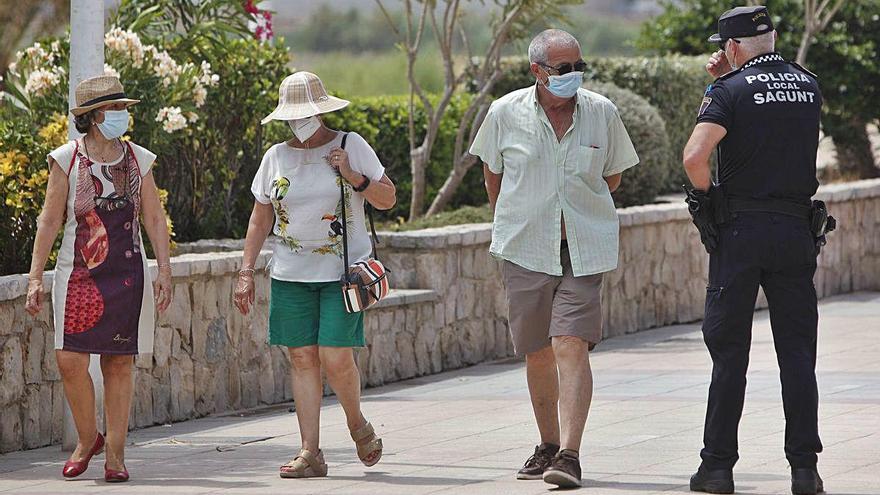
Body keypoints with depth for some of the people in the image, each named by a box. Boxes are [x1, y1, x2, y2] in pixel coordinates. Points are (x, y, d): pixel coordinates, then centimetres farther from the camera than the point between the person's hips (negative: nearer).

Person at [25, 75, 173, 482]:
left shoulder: (138, 160, 7)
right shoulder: (67, 160, 0)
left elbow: (154, 219, 10)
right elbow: (50, 220, 1)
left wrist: (165, 272, 3)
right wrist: (35, 277, -3)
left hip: (127, 275, 2)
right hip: (78, 274, -2)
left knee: (119, 364, 2)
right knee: (70, 359, -10)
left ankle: (115, 452, 9)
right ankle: (87, 439, 13)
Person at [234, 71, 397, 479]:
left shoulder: (350, 146, 2)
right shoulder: (276, 156, 9)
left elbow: (388, 199, 4)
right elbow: (259, 220, 13)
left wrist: (354, 177, -12)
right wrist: (246, 272, 6)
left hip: (342, 271, -3)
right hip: (291, 276, 3)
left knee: (335, 356, -12)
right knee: (302, 358, -1)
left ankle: (358, 425, 16)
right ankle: (310, 453, 0)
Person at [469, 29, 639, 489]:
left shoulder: (602, 113, 1)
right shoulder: (505, 114, -1)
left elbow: (612, 175, 16)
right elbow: (492, 172, 16)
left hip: (584, 251, -1)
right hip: (525, 251, 1)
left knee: (571, 347, -14)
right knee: (538, 353, 9)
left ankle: (569, 455, -20)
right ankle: (548, 446, 27)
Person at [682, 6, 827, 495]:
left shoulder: (732, 91, -8)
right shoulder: (808, 85, 8)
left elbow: (695, 155, -21)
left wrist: (708, 197, -3)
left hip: (739, 233, -4)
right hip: (797, 230, 4)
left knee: (730, 353, 2)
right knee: (798, 353, 5)